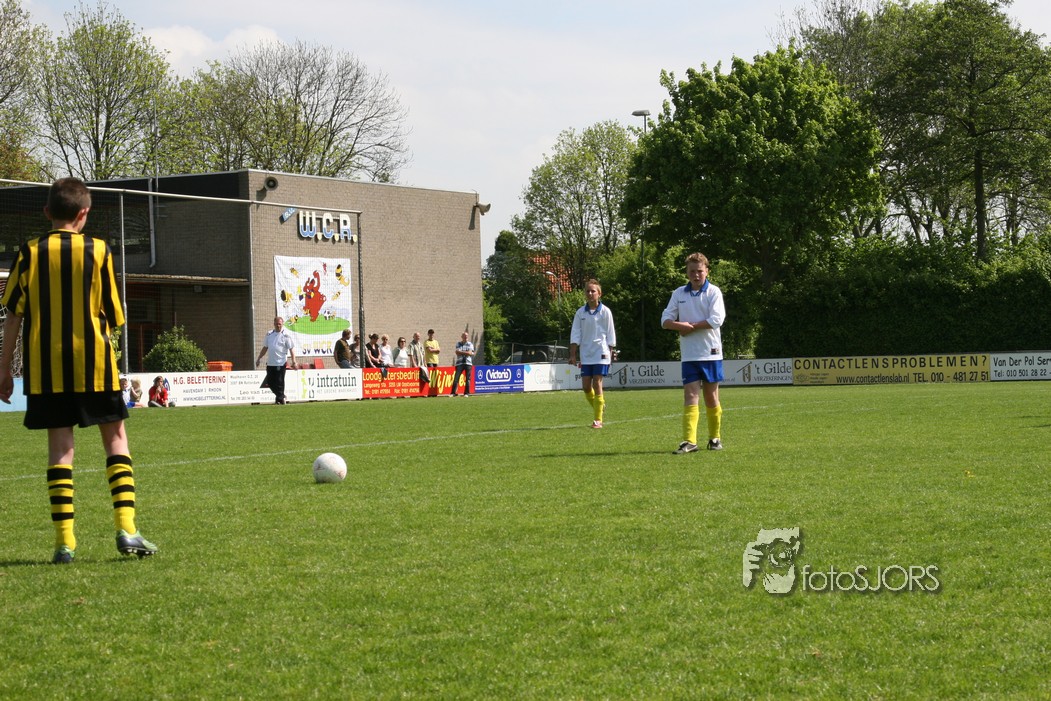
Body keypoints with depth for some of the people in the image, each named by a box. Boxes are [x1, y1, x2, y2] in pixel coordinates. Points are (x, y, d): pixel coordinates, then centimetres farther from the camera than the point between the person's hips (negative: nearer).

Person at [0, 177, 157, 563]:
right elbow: (114, 316, 3)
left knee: (59, 444, 4)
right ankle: (126, 528, -4)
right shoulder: (98, 251, 0)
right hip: (94, 361, -1)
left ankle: (64, 541, -2)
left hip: (45, 367, 1)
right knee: (115, 437, 8)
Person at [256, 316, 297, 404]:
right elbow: (265, 347, 21)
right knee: (270, 382, 9)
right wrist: (259, 358, 19)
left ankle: (280, 399, 6)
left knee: (279, 383, -4)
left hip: (281, 363, -6)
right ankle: (281, 396, 26)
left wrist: (293, 361, -16)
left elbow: (291, 348, -8)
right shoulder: (269, 334, 12)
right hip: (270, 363, 6)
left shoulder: (286, 335, -4)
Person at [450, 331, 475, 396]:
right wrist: (466, 353, -6)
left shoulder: (470, 344, 10)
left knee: (468, 379, -2)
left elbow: (470, 353, -5)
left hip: (468, 363, 0)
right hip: (460, 363, 0)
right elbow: (457, 352, -4)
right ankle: (453, 392, -7)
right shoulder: (458, 344, 12)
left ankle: (466, 393, 3)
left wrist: (461, 352, -4)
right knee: (456, 377, -8)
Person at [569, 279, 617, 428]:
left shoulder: (605, 312, -1)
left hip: (601, 354, -4)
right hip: (586, 354, 4)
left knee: (597, 384, -8)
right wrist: (573, 355, -1)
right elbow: (575, 335, 6)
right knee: (586, 386, 1)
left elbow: (610, 334, 2)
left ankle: (598, 420, -3)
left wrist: (610, 353, -1)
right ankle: (599, 407, 27)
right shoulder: (580, 313, 6)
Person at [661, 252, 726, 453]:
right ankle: (689, 441, -14)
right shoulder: (679, 293, 8)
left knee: (711, 397, 6)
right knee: (690, 396, -7)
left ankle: (715, 438, 19)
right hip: (689, 354, 2)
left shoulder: (713, 292, -2)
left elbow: (716, 320, -14)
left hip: (711, 353, -2)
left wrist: (689, 326, -11)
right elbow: (666, 320, 4)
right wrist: (680, 326, -17)